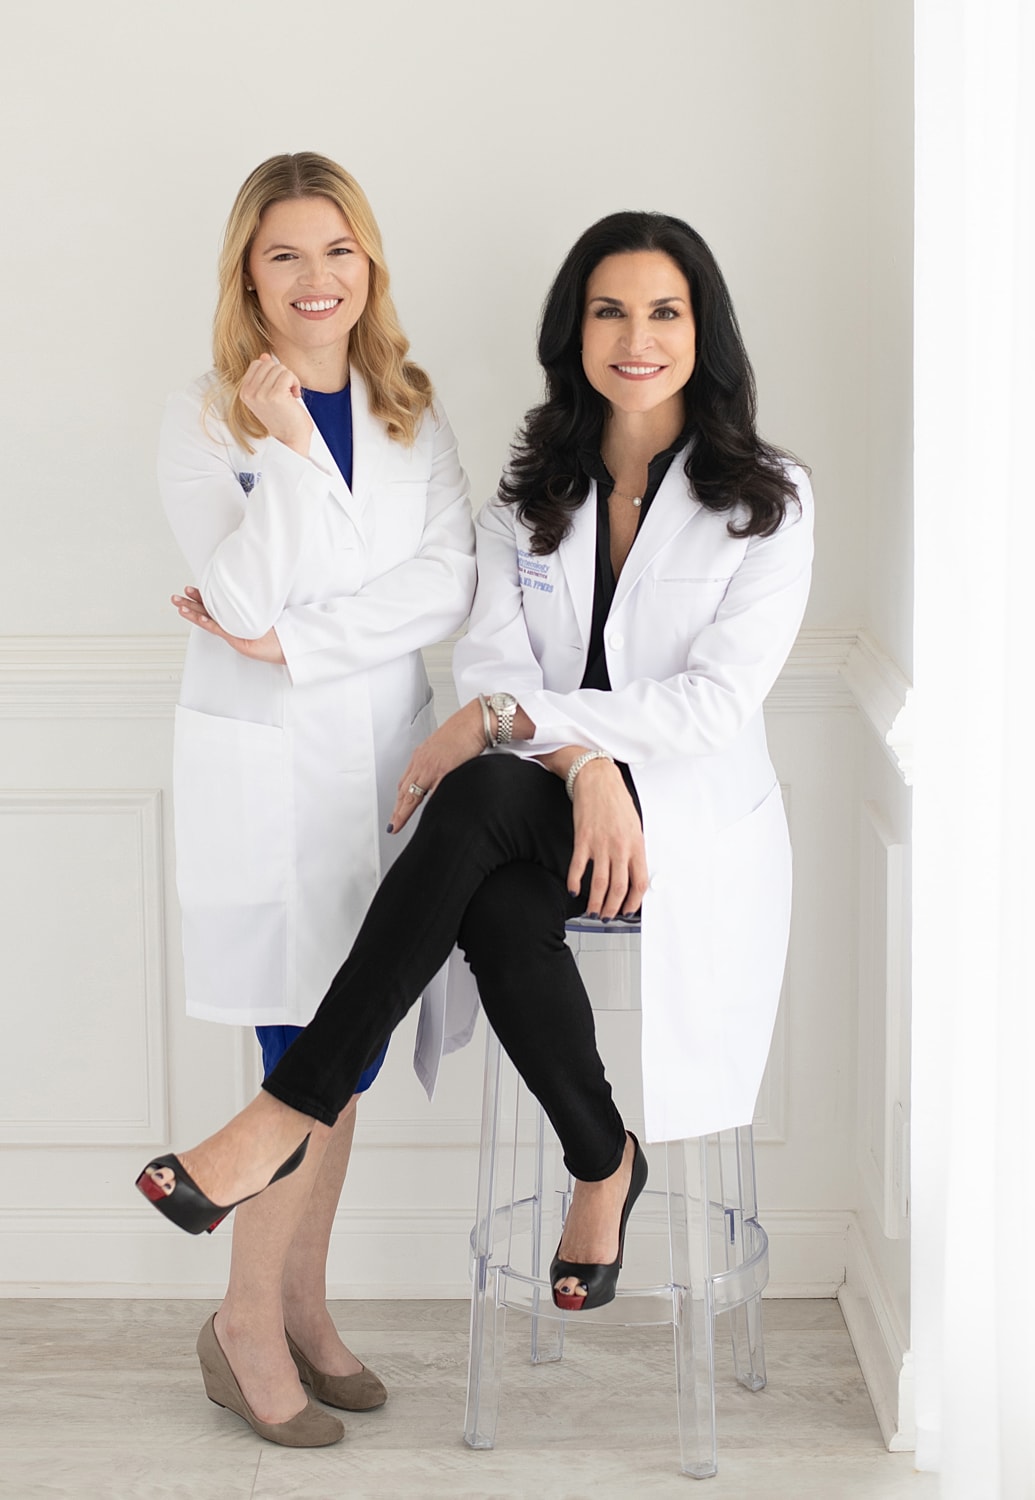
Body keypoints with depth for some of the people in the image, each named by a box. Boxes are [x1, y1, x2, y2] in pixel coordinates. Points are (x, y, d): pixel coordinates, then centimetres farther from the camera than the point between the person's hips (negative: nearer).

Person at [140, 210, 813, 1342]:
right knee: (498, 913, -36)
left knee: (483, 799, -35)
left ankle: (290, 1112, -32)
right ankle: (602, 1164, -14)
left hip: (695, 818, -3)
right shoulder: (528, 497, 12)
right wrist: (586, 764, -24)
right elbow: (493, 664, -1)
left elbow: (717, 701, -11)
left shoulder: (764, 498, 0)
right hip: (547, 806, 3)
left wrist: (504, 720, -17)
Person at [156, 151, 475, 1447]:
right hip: (264, 771, -4)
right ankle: (244, 1323, 12)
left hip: (384, 759, 4)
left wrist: (290, 638, -15)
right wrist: (285, 443, -20)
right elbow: (242, 596, -14)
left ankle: (302, 1306, 25)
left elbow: (449, 583, -6)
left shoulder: (413, 415, 7)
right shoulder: (203, 418, -3)